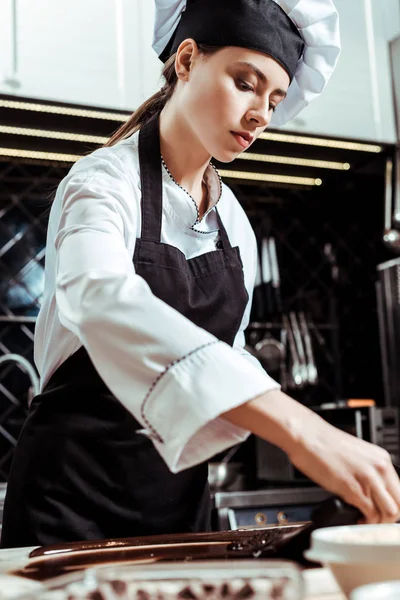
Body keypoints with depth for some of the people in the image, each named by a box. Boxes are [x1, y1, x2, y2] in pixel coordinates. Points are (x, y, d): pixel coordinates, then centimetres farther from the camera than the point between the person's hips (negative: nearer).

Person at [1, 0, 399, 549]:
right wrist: (298, 428, -49)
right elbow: (105, 300, -38)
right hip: (76, 488, -6)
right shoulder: (104, 182, -15)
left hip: (179, 487, 6)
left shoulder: (233, 220, 6)